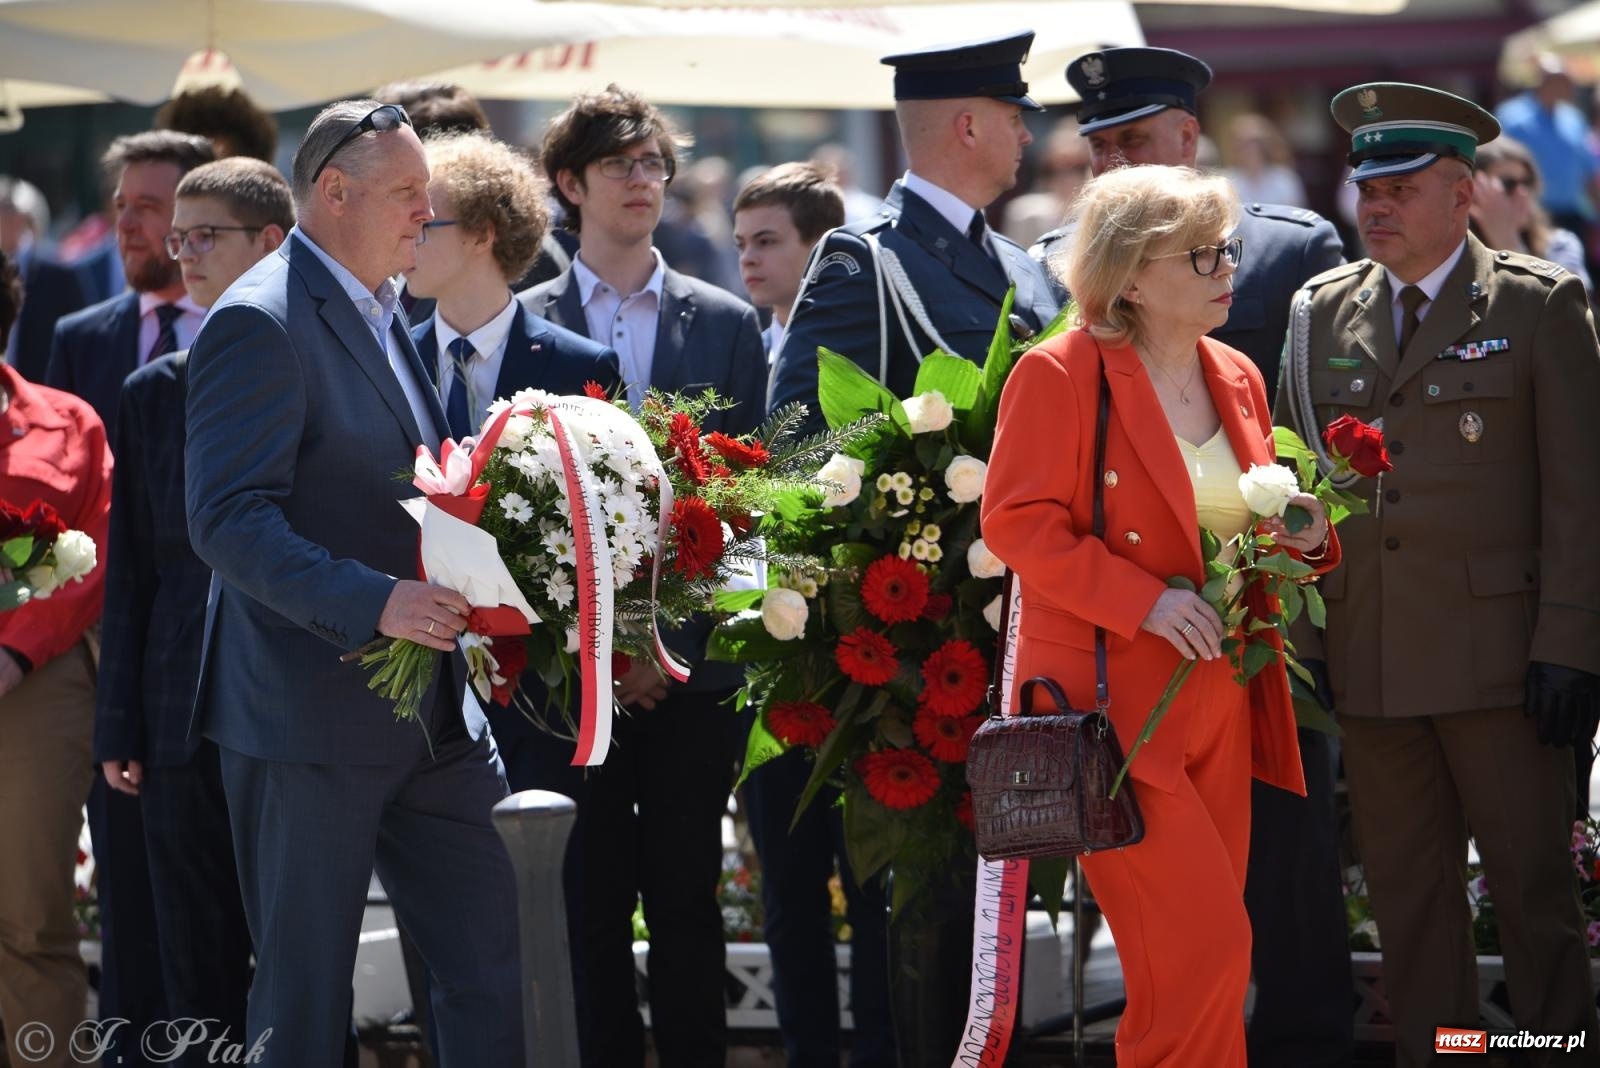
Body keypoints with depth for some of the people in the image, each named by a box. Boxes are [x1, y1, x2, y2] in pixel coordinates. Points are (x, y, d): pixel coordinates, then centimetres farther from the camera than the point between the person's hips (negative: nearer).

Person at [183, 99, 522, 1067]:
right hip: (311, 720, -9)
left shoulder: (382, 315, 16)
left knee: (502, 954, 6)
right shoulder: (259, 323, -14)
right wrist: (375, 602, -31)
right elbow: (230, 520, -23)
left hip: (434, 719, 9)